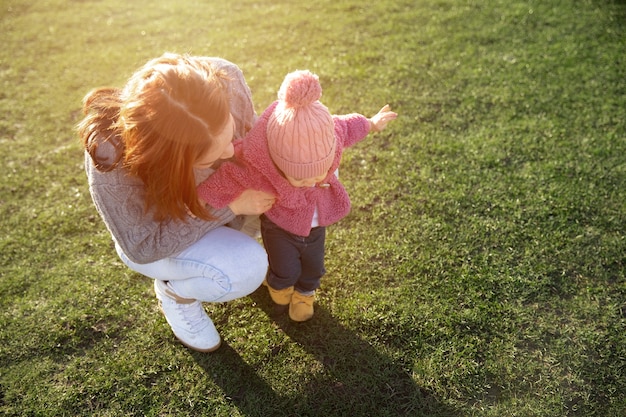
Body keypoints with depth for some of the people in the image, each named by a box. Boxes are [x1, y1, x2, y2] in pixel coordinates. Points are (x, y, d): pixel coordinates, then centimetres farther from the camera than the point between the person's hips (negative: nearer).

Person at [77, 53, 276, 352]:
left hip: (215, 193, 5)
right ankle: (173, 289, 5)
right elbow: (142, 247, -26)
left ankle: (229, 237, 12)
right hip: (155, 231, -4)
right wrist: (230, 206, -32)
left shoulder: (224, 79, -31)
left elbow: (251, 135, -8)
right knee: (247, 269, -29)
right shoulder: (111, 161, -40)